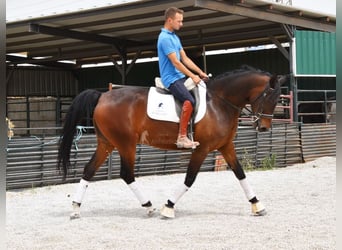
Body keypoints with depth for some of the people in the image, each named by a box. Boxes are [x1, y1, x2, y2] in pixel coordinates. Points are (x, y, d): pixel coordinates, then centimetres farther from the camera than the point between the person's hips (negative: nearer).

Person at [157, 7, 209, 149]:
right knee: (189, 101, -29)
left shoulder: (175, 37, 16)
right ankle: (182, 138, -27)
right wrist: (192, 76, -13)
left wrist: (200, 72, 10)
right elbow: (175, 62, -17)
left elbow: (185, 59, 18)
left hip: (180, 77, 10)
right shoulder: (165, 38, -14)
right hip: (171, 79, -10)